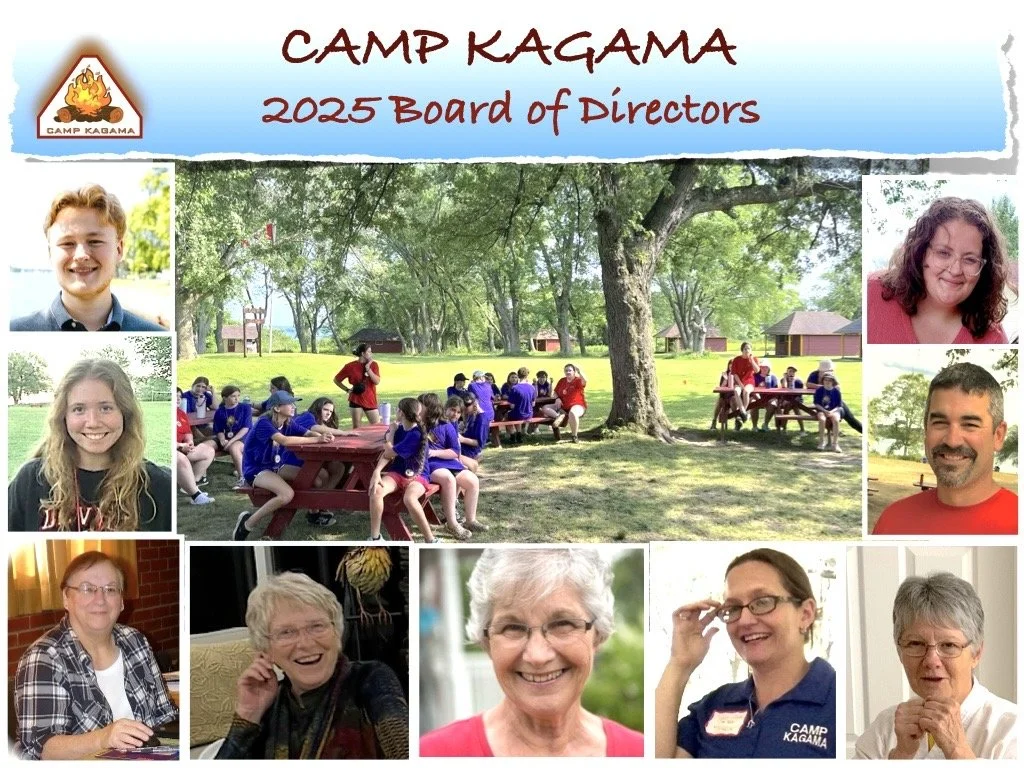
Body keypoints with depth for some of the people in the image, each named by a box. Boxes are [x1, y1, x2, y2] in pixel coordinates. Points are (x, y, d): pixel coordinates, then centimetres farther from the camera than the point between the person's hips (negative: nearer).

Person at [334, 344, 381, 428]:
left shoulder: (373, 365, 3)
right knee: (356, 427, 3)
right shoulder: (350, 366, -3)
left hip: (370, 401, 2)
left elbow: (377, 381, -8)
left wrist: (368, 369, -13)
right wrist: (347, 389, -1)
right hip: (356, 400, -2)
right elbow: (336, 380, 7)